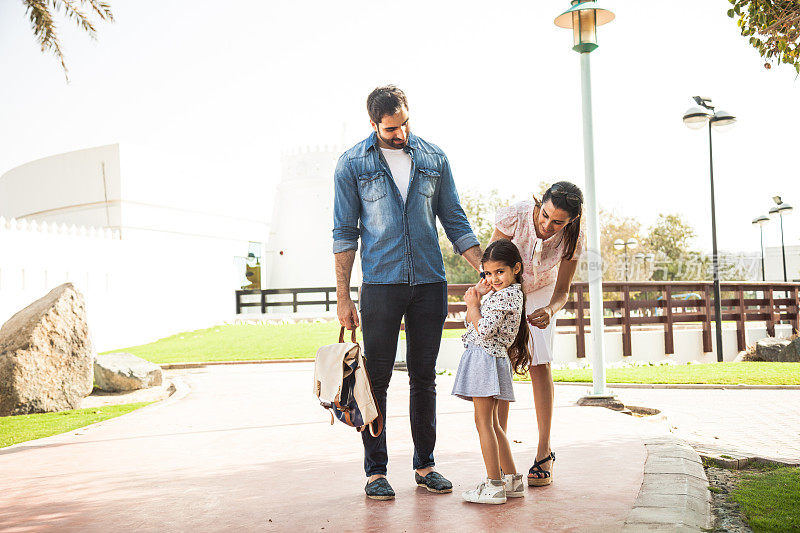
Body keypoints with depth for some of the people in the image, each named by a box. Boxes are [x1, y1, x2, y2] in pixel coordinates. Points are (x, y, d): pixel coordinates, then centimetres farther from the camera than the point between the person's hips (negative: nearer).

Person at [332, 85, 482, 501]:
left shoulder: (434, 158, 8)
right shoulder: (352, 164, 2)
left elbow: (455, 221, 11)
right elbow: (344, 233, 1)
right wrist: (343, 297, -3)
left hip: (430, 283, 3)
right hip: (380, 284, -2)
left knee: (424, 378, 9)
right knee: (377, 379, 1)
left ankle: (425, 465, 20)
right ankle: (375, 471, 12)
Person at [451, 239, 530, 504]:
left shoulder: (507, 295, -13)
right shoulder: (498, 294, 19)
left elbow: (483, 330, -19)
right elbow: (470, 323, 20)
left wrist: (472, 305, -6)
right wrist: (477, 296, 8)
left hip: (487, 359, -10)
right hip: (484, 361, 10)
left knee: (483, 421, -7)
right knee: (491, 423, 14)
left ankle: (494, 485, -4)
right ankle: (513, 480, 19)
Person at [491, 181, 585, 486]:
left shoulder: (573, 240, -26)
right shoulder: (514, 216, -32)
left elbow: (562, 290, -18)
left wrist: (549, 310, -40)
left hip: (541, 293, 1)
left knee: (539, 364, -9)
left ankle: (544, 453, -1)